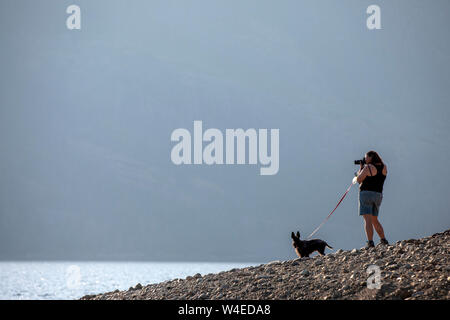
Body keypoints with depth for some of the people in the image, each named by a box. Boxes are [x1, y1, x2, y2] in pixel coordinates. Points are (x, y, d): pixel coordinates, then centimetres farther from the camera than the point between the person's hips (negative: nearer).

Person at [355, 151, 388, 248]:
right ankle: (383, 240, 12)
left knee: (368, 220, -10)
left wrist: (361, 168, 7)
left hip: (366, 193, -7)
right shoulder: (384, 167, 7)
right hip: (378, 195, 7)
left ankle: (370, 242, -20)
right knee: (375, 220, 19)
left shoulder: (368, 167, -12)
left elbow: (358, 180, -5)